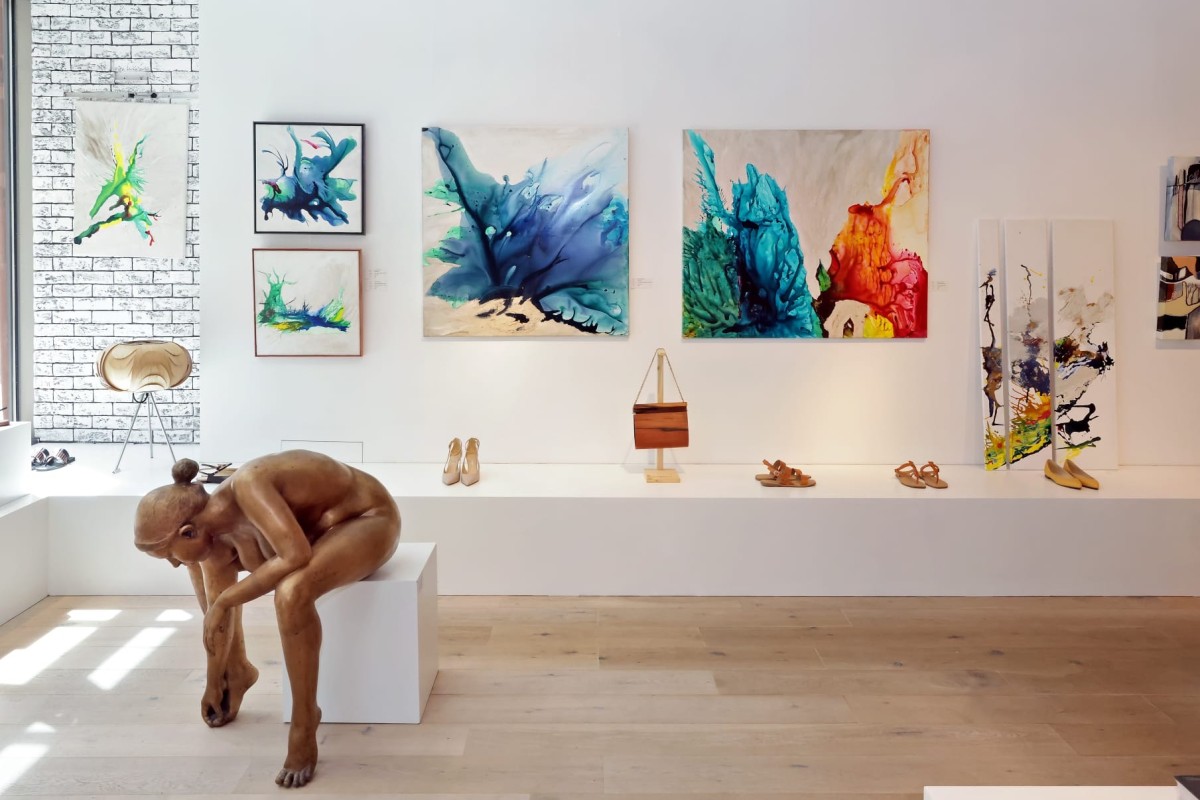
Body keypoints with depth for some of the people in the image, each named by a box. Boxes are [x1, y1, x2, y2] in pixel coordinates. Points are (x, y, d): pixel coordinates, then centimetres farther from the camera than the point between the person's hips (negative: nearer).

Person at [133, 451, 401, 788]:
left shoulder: (248, 486, -33)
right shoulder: (214, 532, -8)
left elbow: (295, 555, -40)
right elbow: (217, 613, 4)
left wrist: (226, 600, -27)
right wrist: (213, 684, 15)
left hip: (369, 520, -8)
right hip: (317, 526, 9)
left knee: (291, 592, -36)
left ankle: (304, 723, -17)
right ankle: (238, 670, 28)